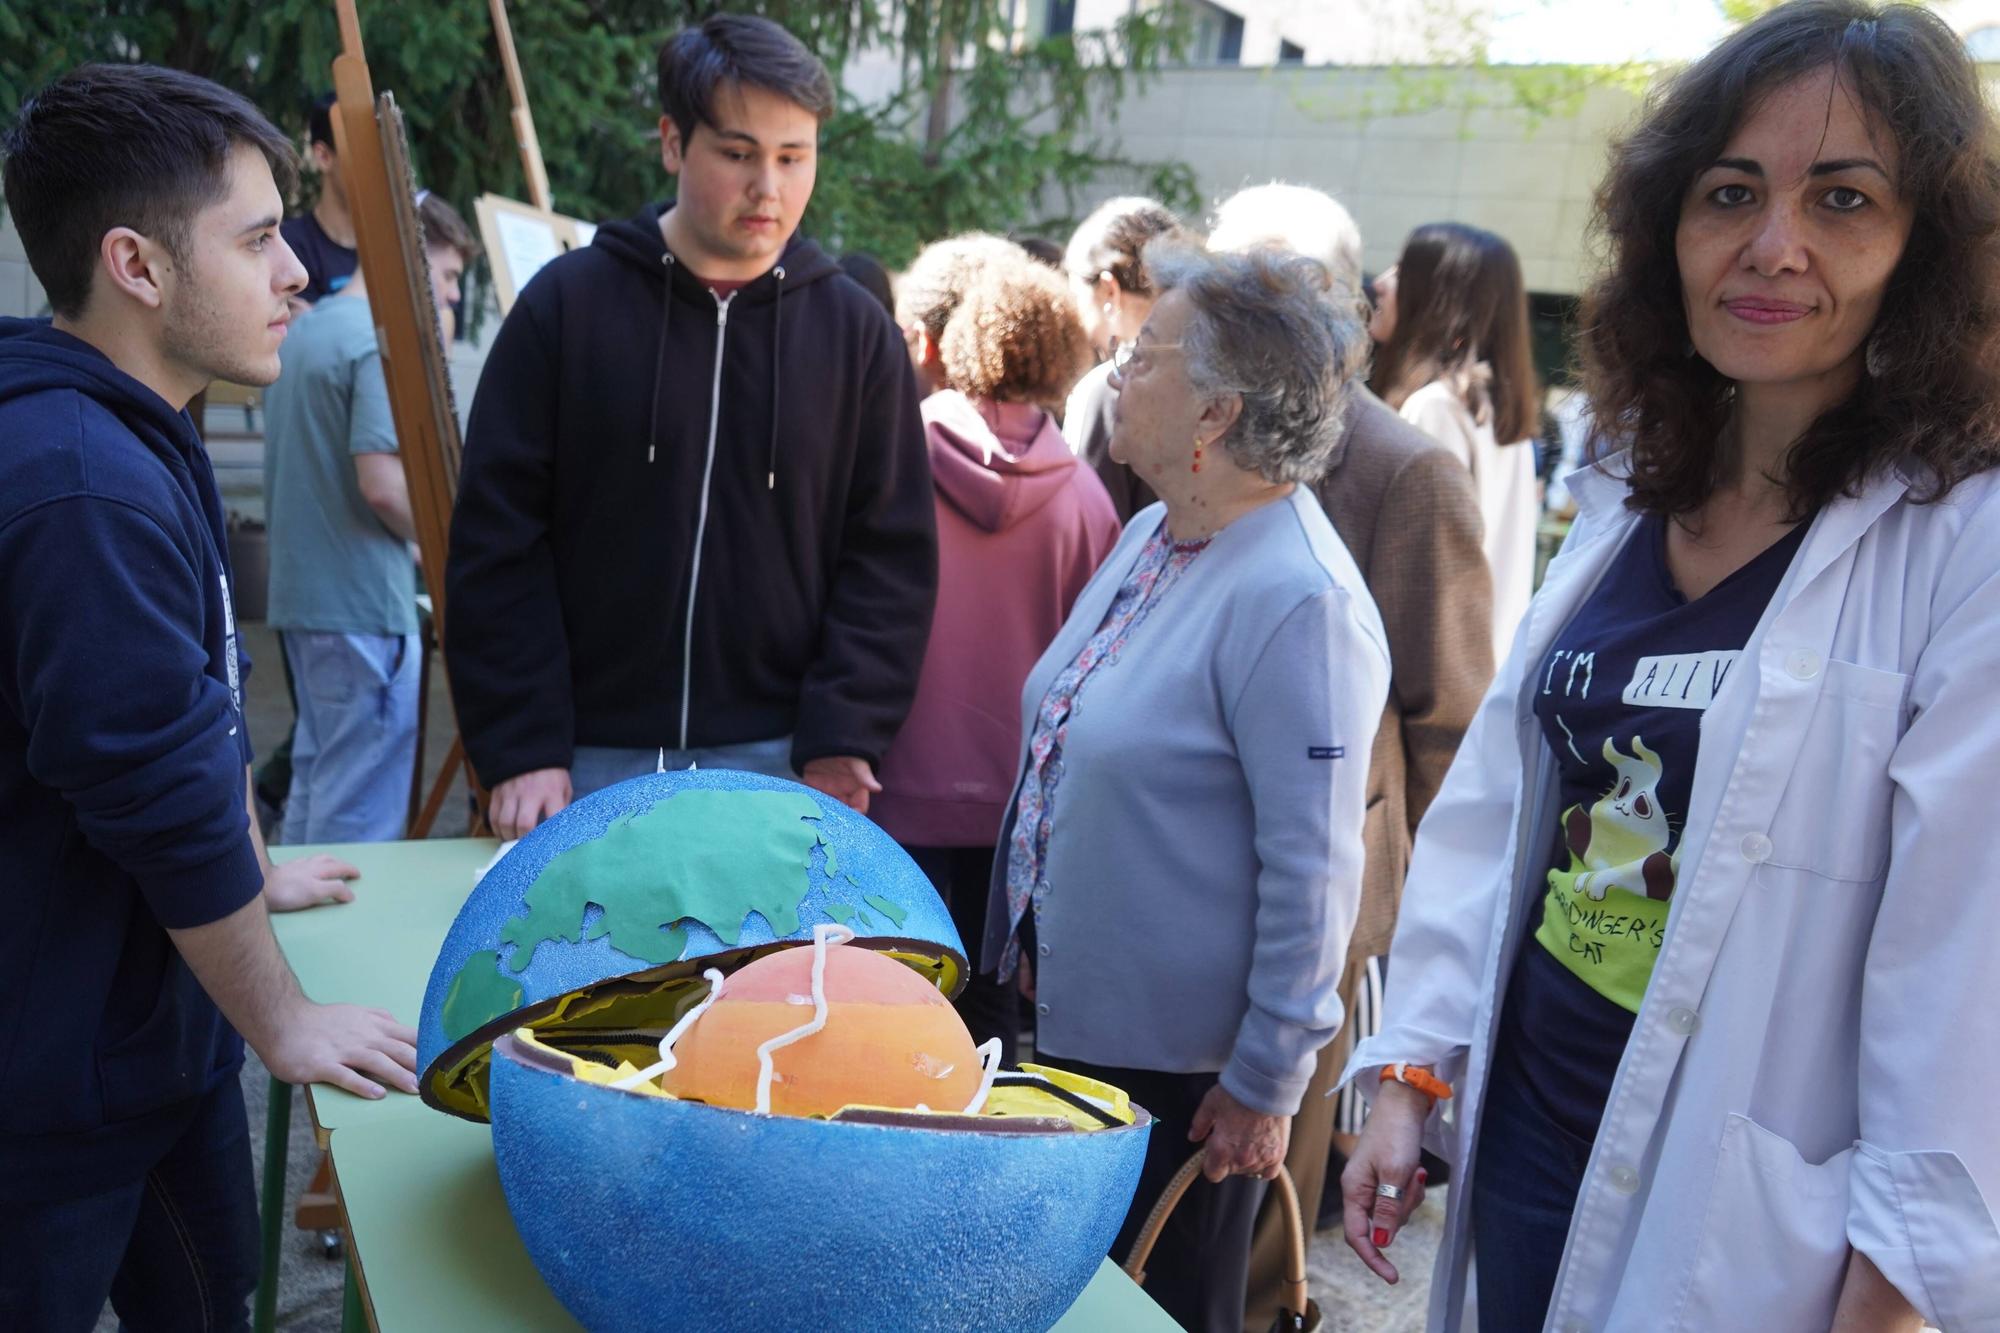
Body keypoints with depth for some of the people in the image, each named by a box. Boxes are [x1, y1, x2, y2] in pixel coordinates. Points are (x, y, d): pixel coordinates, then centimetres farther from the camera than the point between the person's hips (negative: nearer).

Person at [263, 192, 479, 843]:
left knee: (314, 786, 19)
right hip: (364, 604, -10)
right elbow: (382, 485, -23)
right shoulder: (383, 340, -14)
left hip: (300, 594, 10)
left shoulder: (302, 332, 15)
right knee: (360, 814, -1)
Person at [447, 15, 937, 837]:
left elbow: (891, 555, 2)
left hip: (779, 766, 1)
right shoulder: (567, 303, 0)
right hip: (594, 759, 0)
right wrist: (519, 749, -8)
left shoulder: (856, 330, 3)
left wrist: (843, 737, -8)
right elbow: (498, 540, -1)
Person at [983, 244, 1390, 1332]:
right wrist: (1025, 955, 20)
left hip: (1177, 1068, -8)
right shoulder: (1152, 533, 3)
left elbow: (1310, 869, -23)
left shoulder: (1296, 601, -26)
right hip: (1063, 1016, 8)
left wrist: (1266, 1084, -16)